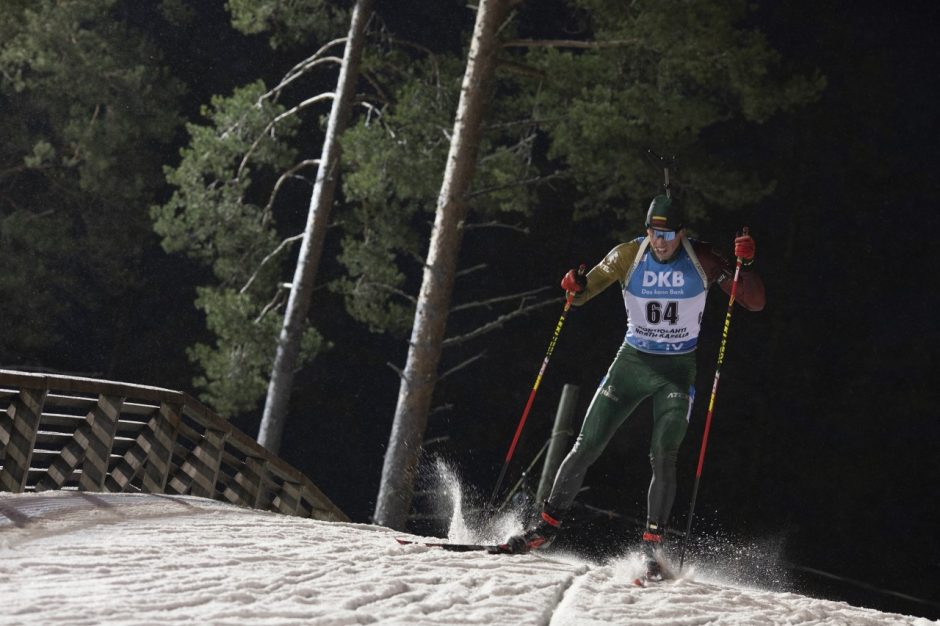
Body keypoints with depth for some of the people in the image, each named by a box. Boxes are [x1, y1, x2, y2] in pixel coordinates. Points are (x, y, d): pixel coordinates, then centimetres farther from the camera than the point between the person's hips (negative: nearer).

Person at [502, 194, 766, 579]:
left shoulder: (701, 260, -9)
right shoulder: (628, 256, -7)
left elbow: (755, 303, -9)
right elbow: (582, 296, 2)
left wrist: (744, 265, -27)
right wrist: (575, 286, -23)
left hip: (677, 371, -1)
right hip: (631, 361, 2)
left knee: (663, 456, -16)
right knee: (585, 448, -2)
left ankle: (652, 546, -8)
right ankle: (547, 525, 11)